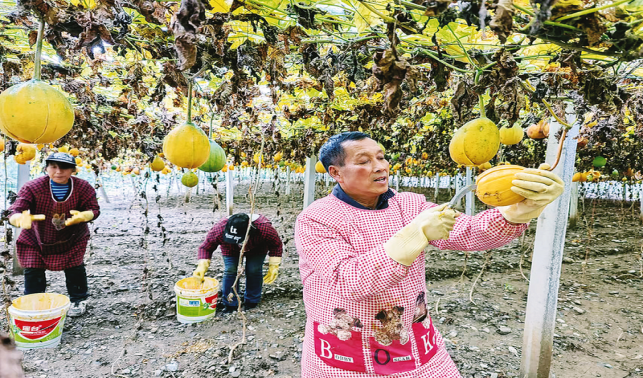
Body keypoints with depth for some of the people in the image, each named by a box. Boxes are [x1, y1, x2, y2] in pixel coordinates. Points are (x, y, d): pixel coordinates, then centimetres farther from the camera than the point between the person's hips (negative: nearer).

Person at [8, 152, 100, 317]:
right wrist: (21, 219, -53)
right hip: (36, 238, 0)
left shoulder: (83, 187, -20)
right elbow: (14, 212, -27)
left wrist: (83, 216, -40)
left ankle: (79, 300, 26)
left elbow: (94, 209, -16)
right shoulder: (33, 187, -23)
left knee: (75, 267, 5)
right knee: (33, 271, 2)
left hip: (72, 238, 0)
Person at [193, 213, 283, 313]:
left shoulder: (264, 228, -42)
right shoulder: (218, 229, -39)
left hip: (257, 249, -1)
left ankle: (252, 301, 10)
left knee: (253, 271, -14)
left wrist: (274, 266, -23)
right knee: (230, 270, -13)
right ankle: (230, 304, 6)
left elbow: (276, 245, -22)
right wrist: (202, 266, -36)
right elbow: (206, 247, -21)